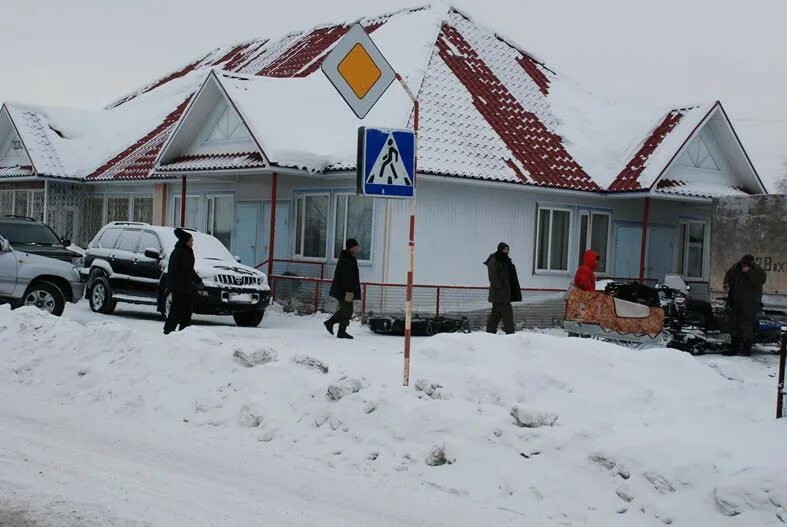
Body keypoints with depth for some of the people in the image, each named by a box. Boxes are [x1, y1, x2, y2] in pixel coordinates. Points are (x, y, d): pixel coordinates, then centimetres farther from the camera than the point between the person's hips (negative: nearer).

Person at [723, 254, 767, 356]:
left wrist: (749, 272, -26)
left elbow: (761, 279, -26)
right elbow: (728, 275, 25)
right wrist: (726, 283, 6)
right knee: (734, 324, 10)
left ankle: (747, 347, 2)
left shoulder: (757, 270, -7)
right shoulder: (736, 268, 7)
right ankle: (734, 346, 20)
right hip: (735, 301, 6)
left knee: (746, 325, -9)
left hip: (750, 303, -6)